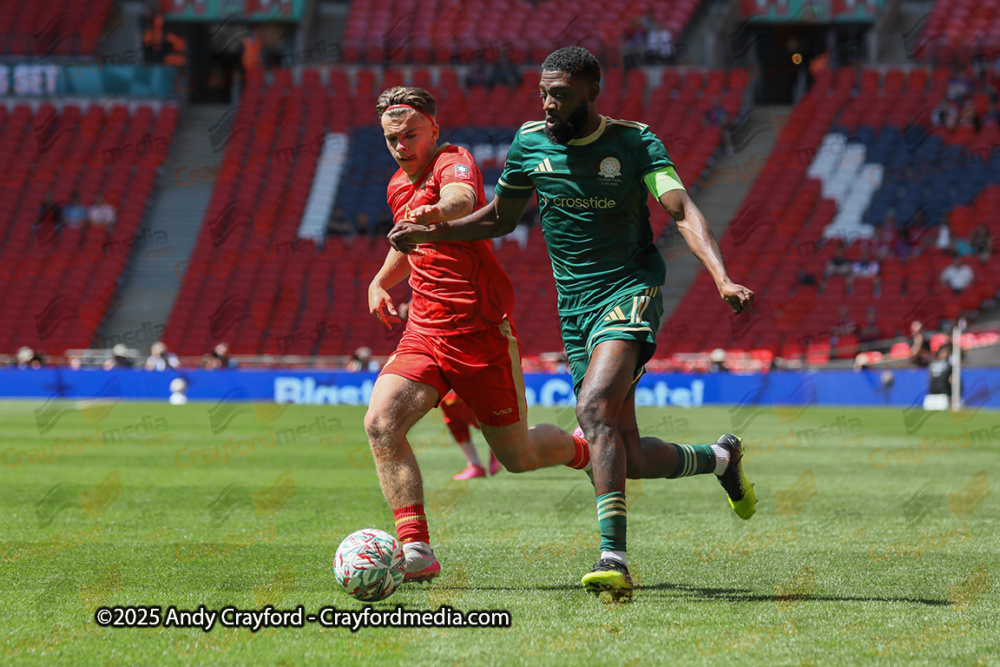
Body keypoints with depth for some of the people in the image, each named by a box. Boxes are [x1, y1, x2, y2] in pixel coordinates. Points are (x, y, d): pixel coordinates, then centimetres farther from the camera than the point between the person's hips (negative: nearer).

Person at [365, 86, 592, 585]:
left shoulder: (453, 163, -13)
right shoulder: (398, 186, 11)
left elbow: (462, 197, -40)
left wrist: (440, 211, -63)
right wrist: (381, 282, 16)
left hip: (482, 333, -6)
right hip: (423, 332, 6)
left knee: (518, 457, 5)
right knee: (381, 422, -20)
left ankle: (583, 450, 41)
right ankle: (416, 551, -20)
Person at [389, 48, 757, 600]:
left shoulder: (635, 142, -8)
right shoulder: (530, 142, 4)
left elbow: (683, 212, -19)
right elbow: (500, 217, 19)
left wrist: (722, 277, -34)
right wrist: (431, 233, 5)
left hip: (631, 291, -5)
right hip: (575, 307, 5)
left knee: (593, 407, -31)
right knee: (630, 460, 3)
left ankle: (614, 559, -36)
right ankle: (721, 458, 36)